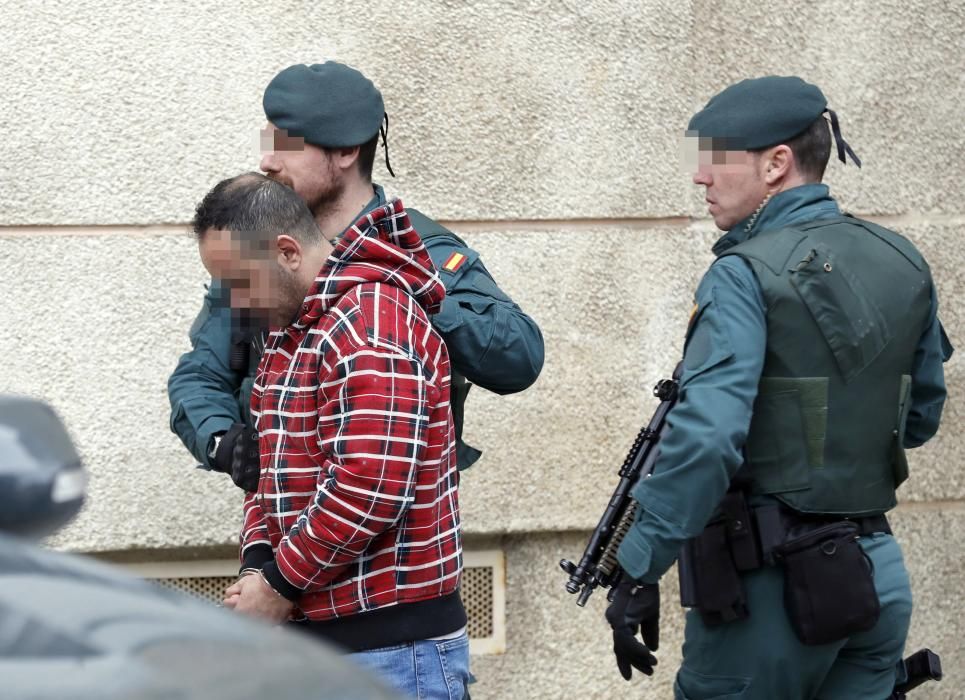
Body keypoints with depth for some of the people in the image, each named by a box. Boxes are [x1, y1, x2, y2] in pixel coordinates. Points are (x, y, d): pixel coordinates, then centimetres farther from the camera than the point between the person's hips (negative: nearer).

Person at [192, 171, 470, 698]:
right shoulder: (289, 331, 16)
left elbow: (370, 490, -24)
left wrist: (281, 584, -14)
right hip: (318, 634, 9)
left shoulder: (371, 325, -16)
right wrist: (257, 565, 2)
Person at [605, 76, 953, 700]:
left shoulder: (747, 276, -14)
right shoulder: (903, 264, 7)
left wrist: (638, 572, -21)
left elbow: (705, 438, -24)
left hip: (773, 583, -7)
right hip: (880, 577, 7)